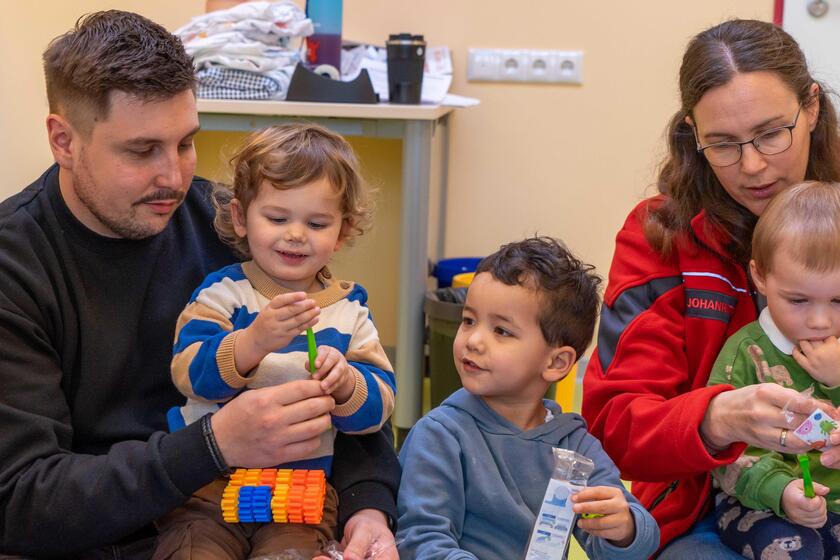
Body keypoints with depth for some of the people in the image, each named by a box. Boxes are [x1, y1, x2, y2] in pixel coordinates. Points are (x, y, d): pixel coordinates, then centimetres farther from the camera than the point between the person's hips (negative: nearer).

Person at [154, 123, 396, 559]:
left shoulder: (350, 308, 6)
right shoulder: (223, 291, -3)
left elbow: (377, 408, 1)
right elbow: (190, 373, -17)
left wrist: (345, 383, -23)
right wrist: (256, 340, -34)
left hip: (302, 491, 2)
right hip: (210, 480, -1)